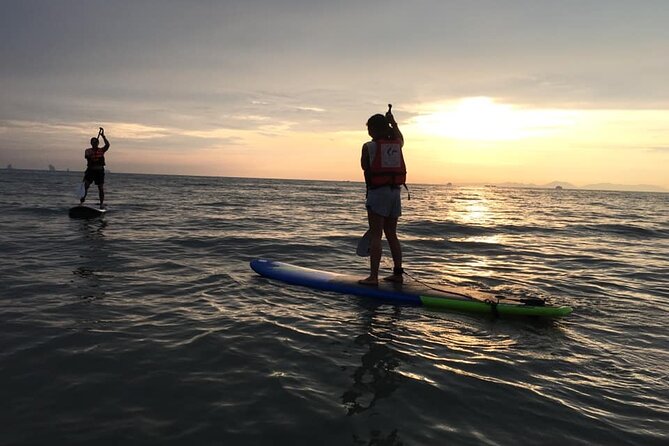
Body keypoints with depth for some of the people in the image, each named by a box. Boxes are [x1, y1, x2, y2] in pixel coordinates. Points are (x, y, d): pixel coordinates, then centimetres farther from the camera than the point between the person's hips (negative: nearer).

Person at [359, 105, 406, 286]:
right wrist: (392, 121, 40)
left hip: (378, 192, -6)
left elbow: (365, 167, 5)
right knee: (391, 234, 14)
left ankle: (373, 276, -10)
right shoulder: (397, 144, 10)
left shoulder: (369, 146, -6)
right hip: (396, 191, 6)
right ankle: (398, 272, 16)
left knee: (375, 235, -6)